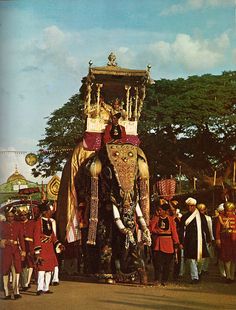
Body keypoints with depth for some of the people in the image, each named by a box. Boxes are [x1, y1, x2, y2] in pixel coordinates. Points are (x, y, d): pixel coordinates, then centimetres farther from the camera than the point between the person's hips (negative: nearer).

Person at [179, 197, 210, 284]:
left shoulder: (201, 216, 6)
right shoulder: (185, 217, 3)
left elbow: (206, 229, 10)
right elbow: (181, 230, 4)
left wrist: (208, 239, 7)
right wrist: (181, 242, -1)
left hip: (199, 241, 2)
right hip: (189, 241, -1)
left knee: (198, 258, 6)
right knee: (192, 259, -7)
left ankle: (195, 276, 23)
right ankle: (195, 277, -6)